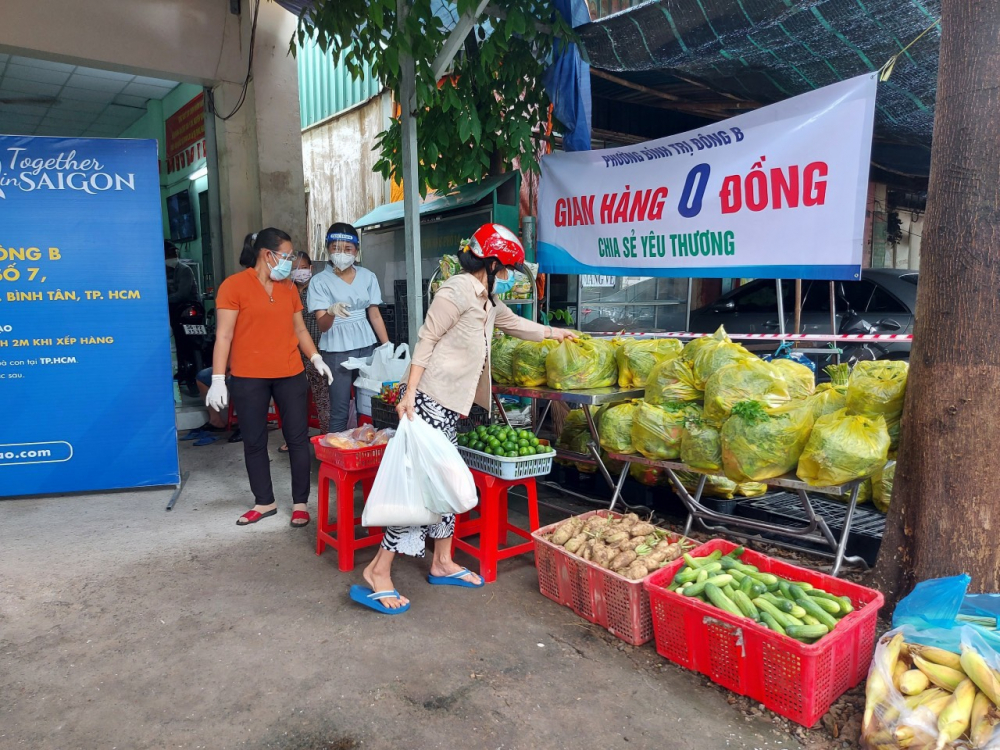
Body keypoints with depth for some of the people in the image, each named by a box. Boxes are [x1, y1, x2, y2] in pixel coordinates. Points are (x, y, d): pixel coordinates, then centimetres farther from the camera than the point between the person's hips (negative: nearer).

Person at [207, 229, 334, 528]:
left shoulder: (288, 288, 9)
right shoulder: (234, 285, -5)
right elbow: (224, 335, -7)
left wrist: (316, 359, 2)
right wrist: (218, 379, -12)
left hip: (291, 375, 4)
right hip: (249, 378, -3)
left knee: (298, 439, 4)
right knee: (254, 442, 8)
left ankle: (300, 503, 16)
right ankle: (264, 502, 24)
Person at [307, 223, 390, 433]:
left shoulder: (367, 276, 5)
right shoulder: (320, 281, -5)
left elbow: (375, 315, 10)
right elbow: (322, 325, -12)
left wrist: (387, 345, 1)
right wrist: (331, 311, -34)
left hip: (366, 346, 3)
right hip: (336, 351, -3)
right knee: (340, 411, -1)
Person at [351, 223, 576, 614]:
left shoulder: (488, 300, 18)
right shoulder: (457, 291, -11)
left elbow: (514, 323, 35)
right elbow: (426, 341, -15)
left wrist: (552, 332, 46)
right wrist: (409, 393, -21)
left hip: (450, 404, 10)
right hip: (430, 398, -10)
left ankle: (442, 563, 23)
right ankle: (378, 572, -3)